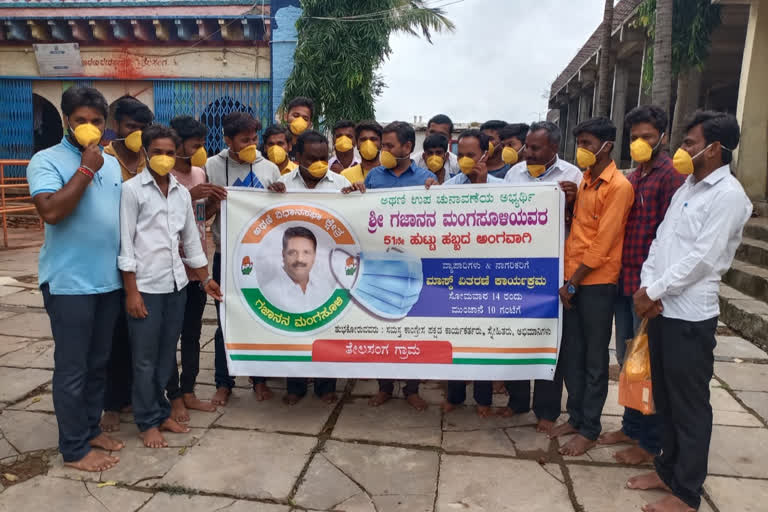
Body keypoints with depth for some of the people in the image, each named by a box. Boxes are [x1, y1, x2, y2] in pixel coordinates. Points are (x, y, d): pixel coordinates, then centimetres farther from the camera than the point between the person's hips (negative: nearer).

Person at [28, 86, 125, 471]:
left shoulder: (112, 163, 12)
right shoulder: (46, 160, -7)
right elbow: (51, 211, -23)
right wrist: (86, 169, -17)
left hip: (109, 280, 6)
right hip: (69, 283, -6)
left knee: (99, 363, 16)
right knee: (72, 368, 3)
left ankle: (91, 428, 32)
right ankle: (74, 448, 17)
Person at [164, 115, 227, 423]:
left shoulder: (200, 173, 9)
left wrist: (213, 201, -3)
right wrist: (189, 197, -24)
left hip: (197, 265, 7)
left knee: (192, 333, 14)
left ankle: (188, 392, 27)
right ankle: (174, 397, 18)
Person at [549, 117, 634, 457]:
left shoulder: (618, 187, -11)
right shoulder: (583, 181, 12)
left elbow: (602, 244, -15)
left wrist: (572, 283, -12)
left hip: (596, 283, -7)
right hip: (572, 279, 7)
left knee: (594, 360, 5)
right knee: (571, 354, 14)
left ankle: (590, 429, 18)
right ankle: (575, 416, 28)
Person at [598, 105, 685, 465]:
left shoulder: (671, 176, -10)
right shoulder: (631, 178, 15)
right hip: (624, 280, 8)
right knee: (626, 358, 16)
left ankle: (650, 442, 17)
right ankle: (632, 426, 31)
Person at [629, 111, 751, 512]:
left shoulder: (728, 196, -12)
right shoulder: (686, 187, 15)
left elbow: (702, 258, -18)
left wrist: (654, 292, -13)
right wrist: (646, 287, -3)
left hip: (690, 315, -8)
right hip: (661, 309, 8)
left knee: (689, 405, 4)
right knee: (664, 397, 17)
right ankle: (668, 469, 34)